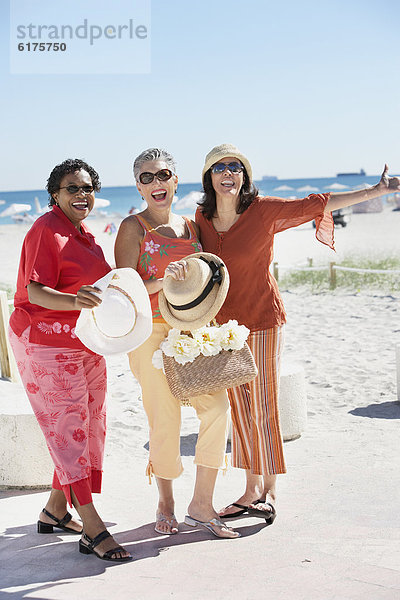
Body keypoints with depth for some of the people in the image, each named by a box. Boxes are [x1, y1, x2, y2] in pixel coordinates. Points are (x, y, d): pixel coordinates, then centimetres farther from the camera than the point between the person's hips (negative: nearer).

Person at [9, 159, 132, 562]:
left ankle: (55, 511, 23)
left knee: (88, 425, 11)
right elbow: (36, 292, -22)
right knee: (68, 426, -10)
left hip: (86, 343, 9)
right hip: (46, 343, -9)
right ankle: (92, 529, -10)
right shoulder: (46, 230, -13)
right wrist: (75, 301, -40)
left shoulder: (84, 235, 15)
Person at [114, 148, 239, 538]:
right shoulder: (133, 228, -2)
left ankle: (201, 504, 4)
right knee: (164, 419, -2)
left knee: (216, 405, -7)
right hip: (151, 332, -5)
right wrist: (162, 281, -22)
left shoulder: (189, 226, 14)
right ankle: (165, 504, 20)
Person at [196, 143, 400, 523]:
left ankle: (269, 491, 10)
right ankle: (252, 490, 19)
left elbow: (317, 204, -6)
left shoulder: (264, 211, -10)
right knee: (240, 407, 8)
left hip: (263, 320, -4)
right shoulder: (201, 218, 2)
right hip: (224, 325, 4)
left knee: (264, 405, -2)